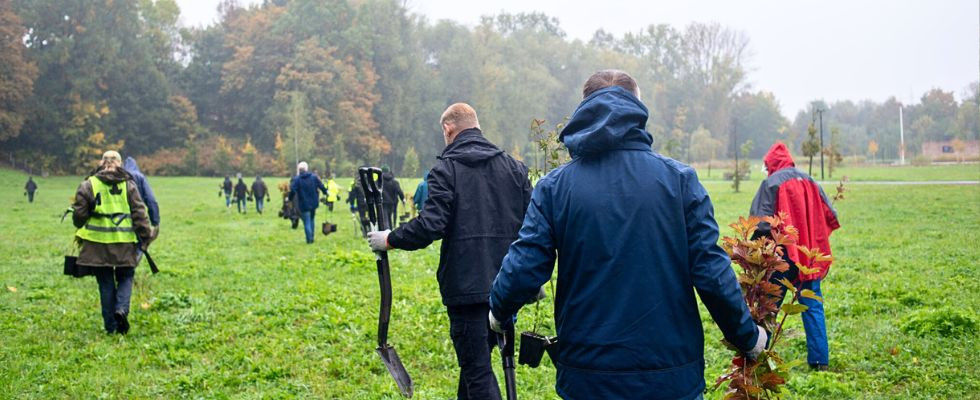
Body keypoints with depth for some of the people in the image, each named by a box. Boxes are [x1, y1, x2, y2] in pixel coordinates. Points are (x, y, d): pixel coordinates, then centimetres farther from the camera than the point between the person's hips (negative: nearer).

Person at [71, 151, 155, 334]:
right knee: (125, 277, 14)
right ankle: (121, 309, -12)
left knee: (105, 282, 9)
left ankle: (110, 325, 10)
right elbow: (139, 214, -1)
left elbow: (79, 214, 3)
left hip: (97, 241, 0)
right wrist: (146, 236, 7)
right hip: (124, 242, 0)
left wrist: (81, 229, 23)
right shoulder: (129, 185, 2)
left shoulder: (88, 185, 1)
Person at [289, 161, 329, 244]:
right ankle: (311, 238, 22)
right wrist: (326, 192, 22)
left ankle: (309, 239, -2)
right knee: (311, 220, 19)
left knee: (307, 222, 1)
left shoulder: (296, 179, -10)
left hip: (304, 205, -4)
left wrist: (290, 199, -4)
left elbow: (292, 191, -17)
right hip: (313, 203, 4)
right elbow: (321, 186, 5)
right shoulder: (314, 177, 0)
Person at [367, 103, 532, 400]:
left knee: (477, 371, 0)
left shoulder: (446, 170, -7)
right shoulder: (515, 167, 8)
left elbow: (430, 225, -17)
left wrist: (390, 240, -1)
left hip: (466, 285, -6)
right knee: (476, 362, 20)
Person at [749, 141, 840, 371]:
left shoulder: (771, 183, -8)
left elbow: (762, 222, -15)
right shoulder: (809, 182, 8)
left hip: (782, 253, -4)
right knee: (813, 307, 9)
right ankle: (820, 360, 7)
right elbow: (830, 216, 9)